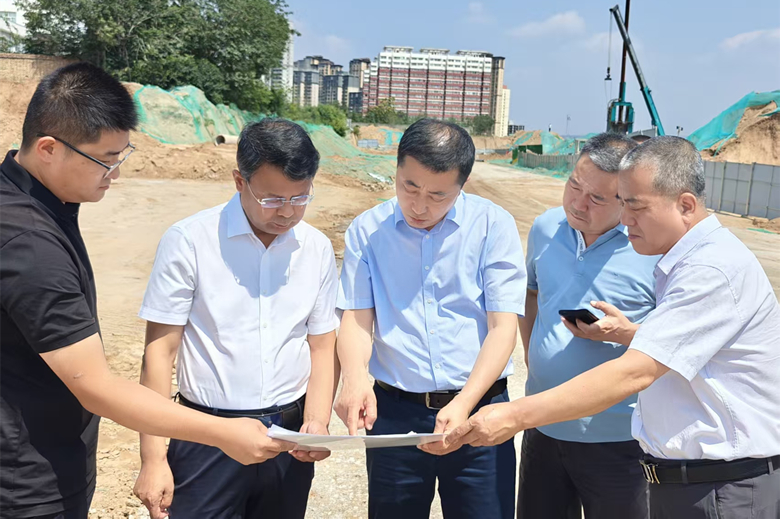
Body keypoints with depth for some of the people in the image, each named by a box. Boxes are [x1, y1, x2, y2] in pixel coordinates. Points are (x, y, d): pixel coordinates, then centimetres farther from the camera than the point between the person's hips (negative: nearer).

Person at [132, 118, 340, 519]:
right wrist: (153, 458, -11)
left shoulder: (317, 249, 1)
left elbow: (322, 347, 6)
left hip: (289, 435, 4)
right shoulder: (188, 241, -11)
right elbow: (159, 351, -9)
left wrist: (317, 422, -10)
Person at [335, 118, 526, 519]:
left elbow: (503, 326, -9)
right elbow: (356, 318, -3)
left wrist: (463, 404, -21)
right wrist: (355, 377, -24)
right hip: (394, 412, 2)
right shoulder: (367, 230, 0)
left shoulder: (493, 225, -5)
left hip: (477, 407, -1)